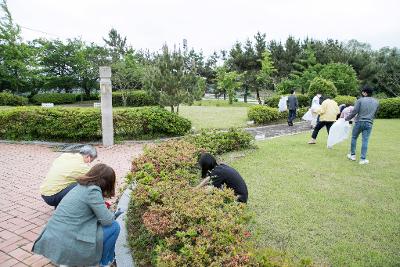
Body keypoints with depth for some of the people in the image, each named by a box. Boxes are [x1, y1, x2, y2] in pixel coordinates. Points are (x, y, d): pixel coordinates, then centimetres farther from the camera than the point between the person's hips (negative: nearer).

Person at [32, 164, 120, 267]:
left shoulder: (80, 186, 10)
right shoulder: (93, 190, -15)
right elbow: (107, 220, -14)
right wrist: (111, 214, 7)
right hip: (67, 246, -9)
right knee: (114, 226, 0)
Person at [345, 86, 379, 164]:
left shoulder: (360, 100, -8)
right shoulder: (376, 102, 7)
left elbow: (354, 112, -11)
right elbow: (375, 114, 14)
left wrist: (347, 118, 2)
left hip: (359, 122, -3)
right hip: (369, 123, 3)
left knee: (354, 138, 14)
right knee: (365, 141, 4)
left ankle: (352, 155, 23)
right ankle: (363, 159, 6)